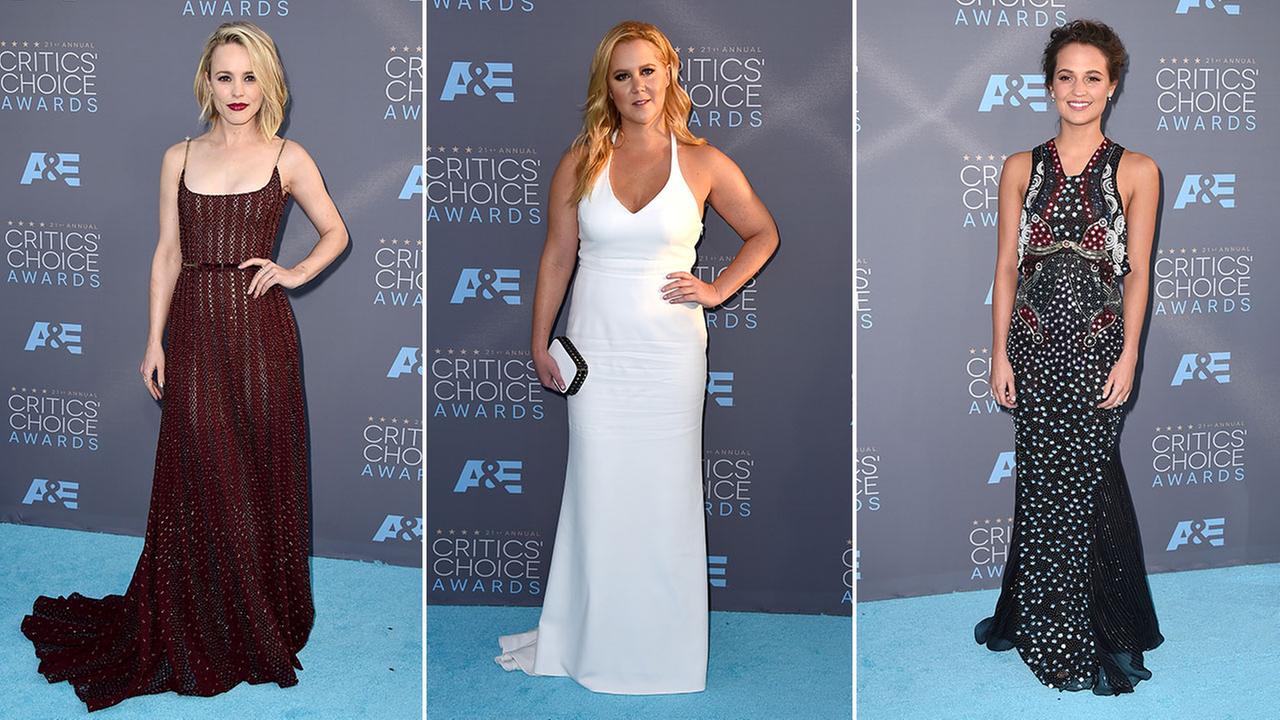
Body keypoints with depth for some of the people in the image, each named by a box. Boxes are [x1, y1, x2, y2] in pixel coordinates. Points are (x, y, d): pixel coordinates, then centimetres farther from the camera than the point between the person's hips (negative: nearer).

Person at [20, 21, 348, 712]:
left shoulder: (287, 157, 3)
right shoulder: (179, 159, 8)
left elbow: (335, 233, 11)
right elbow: (167, 253, 9)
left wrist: (296, 271, -6)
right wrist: (155, 339, 4)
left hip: (260, 328, -1)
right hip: (195, 330, 2)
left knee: (259, 475, 4)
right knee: (196, 478, 3)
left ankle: (263, 624, 20)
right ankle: (197, 633, 18)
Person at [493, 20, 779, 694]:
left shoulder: (703, 163, -1)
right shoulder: (581, 162, 2)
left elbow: (763, 234, 12)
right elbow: (556, 256, 6)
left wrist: (718, 289, 0)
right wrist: (540, 344, 5)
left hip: (670, 353, -1)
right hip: (595, 350, 1)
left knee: (666, 493, 6)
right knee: (597, 492, 7)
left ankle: (662, 646, 21)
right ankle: (593, 637, 22)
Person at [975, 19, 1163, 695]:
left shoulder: (1136, 171, 1)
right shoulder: (1021, 169, 5)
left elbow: (1138, 272, 0)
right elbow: (1006, 266, 5)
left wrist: (1128, 356, -6)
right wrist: (1000, 354, 0)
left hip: (1098, 344, -2)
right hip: (1033, 344, 2)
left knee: (1086, 481, 1)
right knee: (1041, 482, 7)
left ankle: (1098, 632, 17)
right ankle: (1039, 619, 24)